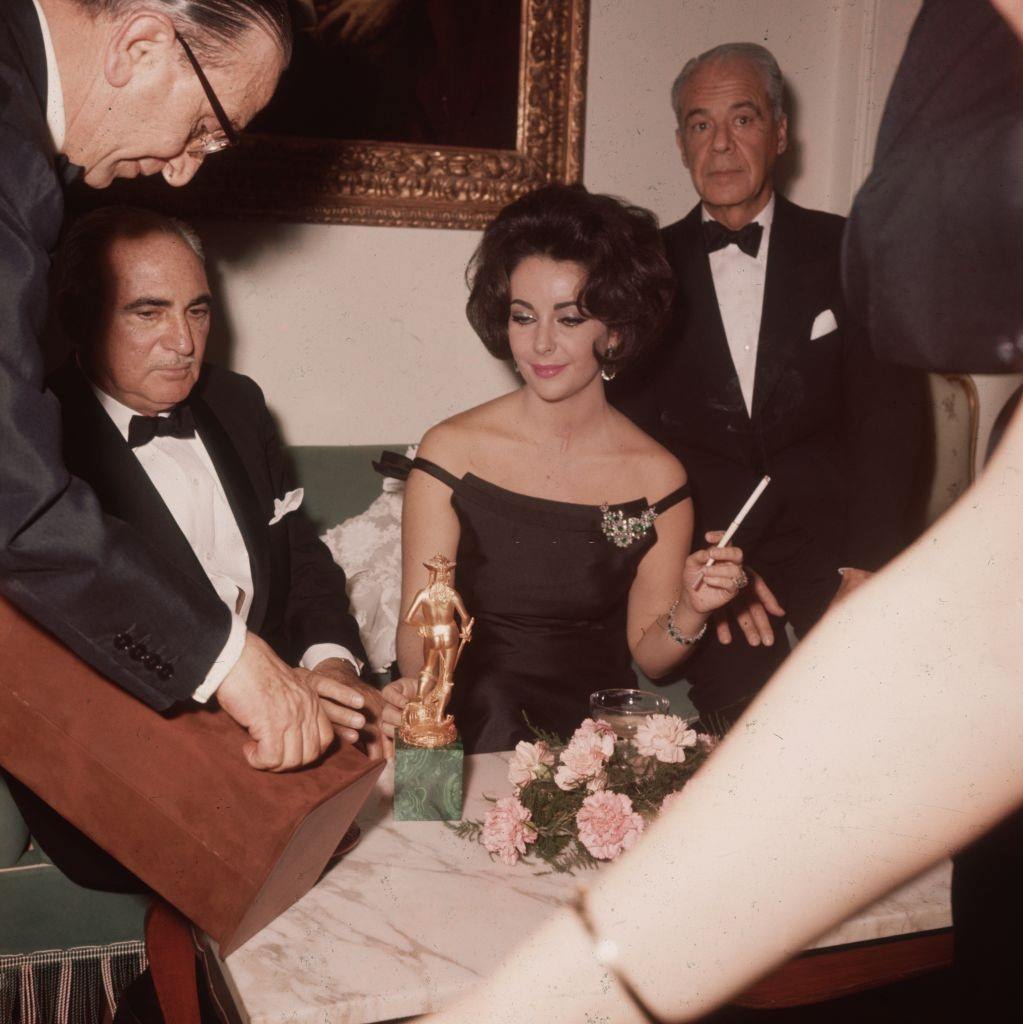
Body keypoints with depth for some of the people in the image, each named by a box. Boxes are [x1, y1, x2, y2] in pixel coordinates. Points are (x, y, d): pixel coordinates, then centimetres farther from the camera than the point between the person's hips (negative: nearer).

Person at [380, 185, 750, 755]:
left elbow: (648, 654, 4)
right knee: (493, 703, -30)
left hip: (600, 730, 0)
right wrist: (416, 689, -25)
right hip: (476, 724, 1)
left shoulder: (658, 477, -3)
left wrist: (691, 612, -16)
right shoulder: (452, 451, -5)